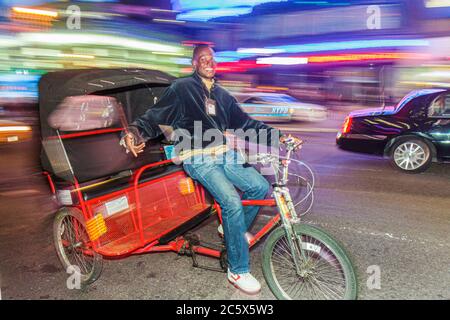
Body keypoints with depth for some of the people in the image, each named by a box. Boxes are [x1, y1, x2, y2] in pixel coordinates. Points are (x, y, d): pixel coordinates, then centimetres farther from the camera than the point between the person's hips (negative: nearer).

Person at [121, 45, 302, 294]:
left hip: (225, 155, 7)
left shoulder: (222, 95, 19)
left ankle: (235, 230, 21)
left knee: (260, 187, -6)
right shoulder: (182, 88, 1)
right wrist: (134, 132, -24)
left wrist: (278, 136, 9)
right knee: (232, 202, -24)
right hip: (198, 159, -7)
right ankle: (238, 271, -8)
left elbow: (245, 123, 17)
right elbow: (155, 116, -3)